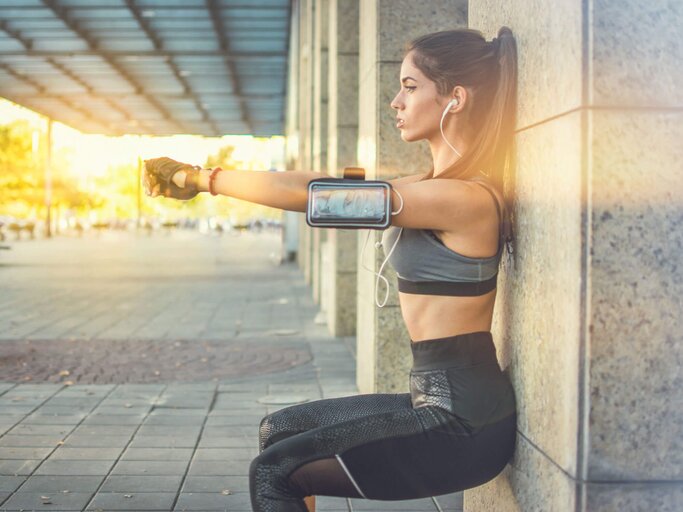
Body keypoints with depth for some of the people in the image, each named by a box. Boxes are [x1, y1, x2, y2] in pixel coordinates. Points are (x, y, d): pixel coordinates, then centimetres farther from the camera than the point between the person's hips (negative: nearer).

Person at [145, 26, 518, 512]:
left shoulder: (464, 197, -20)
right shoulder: (439, 185, 10)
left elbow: (308, 194, -19)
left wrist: (204, 178, -11)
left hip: (461, 422, -9)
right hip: (444, 401, 9)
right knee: (278, 431, 17)